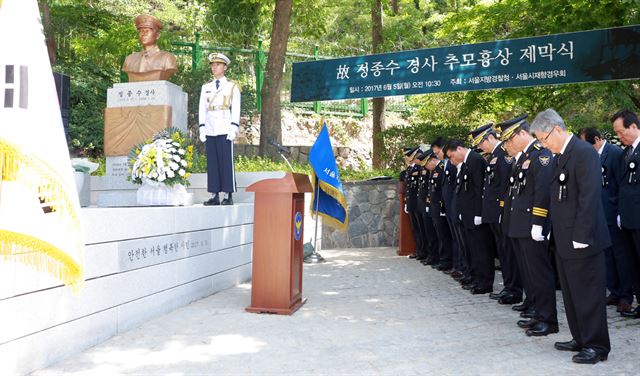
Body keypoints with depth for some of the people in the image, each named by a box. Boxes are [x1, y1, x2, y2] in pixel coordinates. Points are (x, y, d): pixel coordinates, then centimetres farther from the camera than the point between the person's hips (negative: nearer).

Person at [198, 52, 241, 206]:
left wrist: (234, 129, -11)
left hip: (225, 130, -4)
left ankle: (228, 196, 1)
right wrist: (202, 129, 5)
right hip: (210, 131, 4)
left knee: (227, 162, -4)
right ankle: (214, 196, 6)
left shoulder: (232, 86, 5)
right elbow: (202, 109, 14)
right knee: (212, 163, 2)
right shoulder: (206, 87, 16)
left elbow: (236, 109, -1)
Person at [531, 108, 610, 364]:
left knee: (588, 294, 1)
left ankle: (597, 346, 14)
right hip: (564, 240, 9)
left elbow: (590, 197, -20)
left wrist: (581, 237, -21)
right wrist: (556, 232, 12)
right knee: (571, 293, 16)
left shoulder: (584, 152, -15)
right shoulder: (560, 156, 13)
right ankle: (581, 339, 29)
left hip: (581, 240, -9)